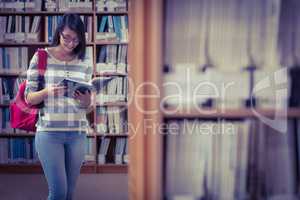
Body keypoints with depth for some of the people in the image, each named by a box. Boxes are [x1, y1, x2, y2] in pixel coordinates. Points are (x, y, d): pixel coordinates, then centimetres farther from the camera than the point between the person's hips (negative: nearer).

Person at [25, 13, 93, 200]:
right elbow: (29, 98, -1)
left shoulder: (86, 61, 6)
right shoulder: (41, 57, -1)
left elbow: (87, 106, 8)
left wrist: (85, 99, -15)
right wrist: (47, 91, -20)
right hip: (49, 132, -2)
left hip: (78, 133, 3)